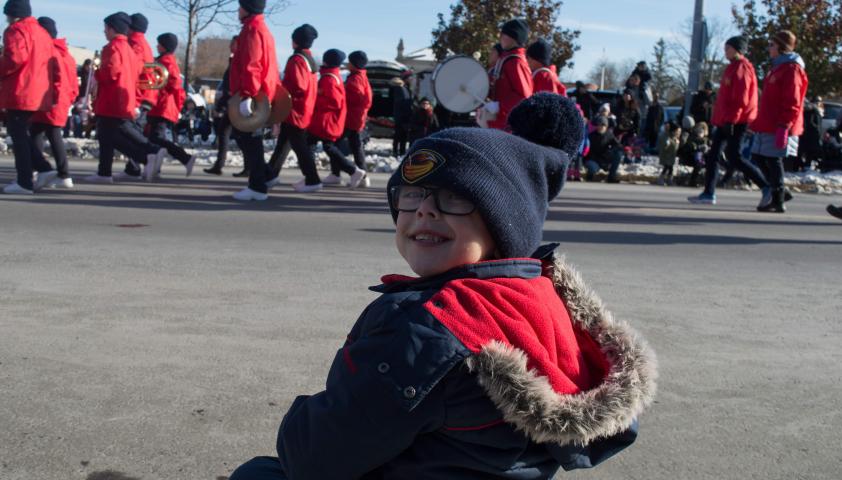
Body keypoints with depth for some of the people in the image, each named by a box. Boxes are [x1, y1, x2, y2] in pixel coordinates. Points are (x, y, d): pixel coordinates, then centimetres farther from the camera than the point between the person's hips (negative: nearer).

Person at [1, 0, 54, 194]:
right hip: (39, 93, 9)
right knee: (21, 134, 18)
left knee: (18, 135, -4)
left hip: (19, 92, -9)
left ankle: (24, 182, -4)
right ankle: (44, 169, 9)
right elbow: (49, 63, 19)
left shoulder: (16, 30, -7)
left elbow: (16, 57, -22)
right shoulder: (42, 32, 20)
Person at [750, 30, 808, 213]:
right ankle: (774, 192, 17)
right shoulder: (778, 67, 20)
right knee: (759, 157, 10)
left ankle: (777, 201, 1)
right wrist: (759, 121, 24)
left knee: (773, 161, -6)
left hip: (778, 128, -10)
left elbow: (792, 103, -18)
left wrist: (783, 126, -23)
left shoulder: (791, 69, -11)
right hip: (768, 126, 10)